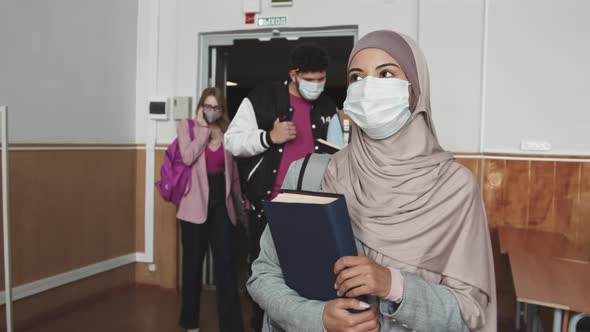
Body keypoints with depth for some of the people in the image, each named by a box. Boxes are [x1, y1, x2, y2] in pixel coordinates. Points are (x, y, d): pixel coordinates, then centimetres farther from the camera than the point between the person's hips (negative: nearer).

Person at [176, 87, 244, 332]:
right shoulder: (187, 126, 3)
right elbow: (187, 157, -17)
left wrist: (240, 205, 13)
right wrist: (203, 128, -10)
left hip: (222, 205, 2)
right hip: (196, 206, -2)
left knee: (226, 265, -1)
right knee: (193, 264, 9)